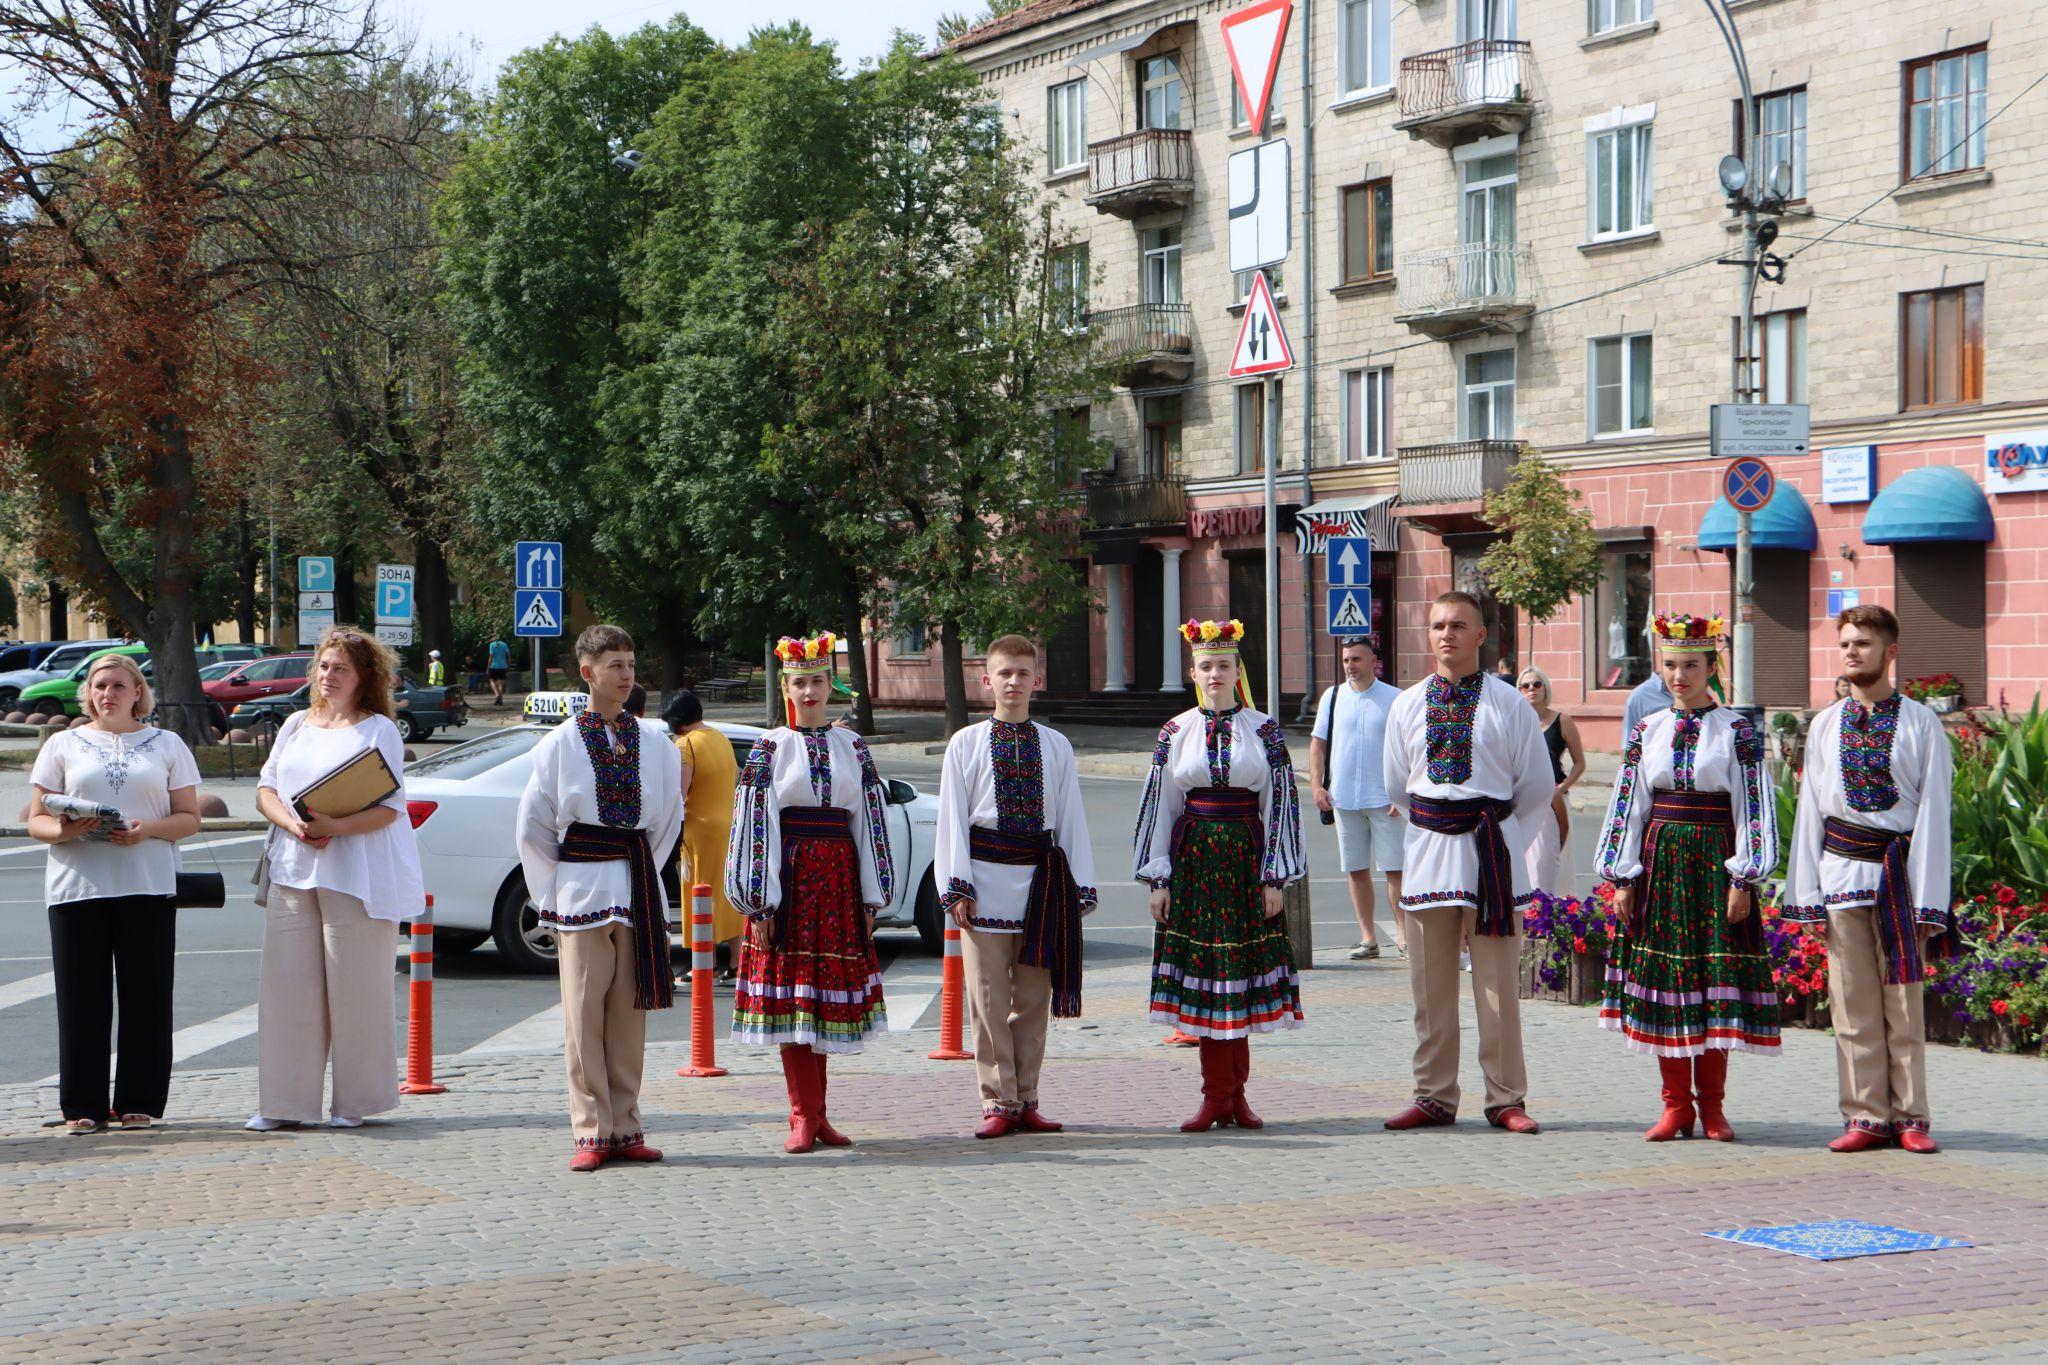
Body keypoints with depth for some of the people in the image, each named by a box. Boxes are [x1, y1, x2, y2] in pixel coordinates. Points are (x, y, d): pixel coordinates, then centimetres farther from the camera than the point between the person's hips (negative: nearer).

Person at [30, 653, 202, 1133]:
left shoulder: (166, 745, 12)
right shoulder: (63, 745, 12)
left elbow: (189, 818, 7)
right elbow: (36, 820, 8)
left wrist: (148, 829, -12)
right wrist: (64, 831, -14)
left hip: (147, 885, 0)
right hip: (77, 885, 0)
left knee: (145, 995, -1)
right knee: (81, 998, -2)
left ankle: (138, 1102, 7)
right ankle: (81, 1106, 4)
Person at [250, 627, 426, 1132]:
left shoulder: (378, 730, 0)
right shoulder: (296, 725, 18)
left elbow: (389, 808, -8)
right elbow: (265, 789, 13)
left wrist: (336, 827, -23)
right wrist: (292, 824, -8)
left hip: (355, 875, -5)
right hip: (293, 869, 5)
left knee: (355, 987, -3)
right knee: (288, 985, 1)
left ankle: (354, 1102, 6)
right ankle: (285, 1102, 5)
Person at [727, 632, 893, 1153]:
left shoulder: (852, 747, 10)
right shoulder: (770, 747, 1)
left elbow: (869, 820, 12)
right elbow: (755, 825, -3)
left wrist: (871, 896, 7)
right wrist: (760, 902, -9)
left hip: (838, 878, 3)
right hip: (789, 877, -3)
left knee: (827, 993, 4)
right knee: (790, 990, -5)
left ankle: (815, 1115, 11)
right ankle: (804, 1116, -2)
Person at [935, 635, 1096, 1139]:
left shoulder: (1056, 746, 9)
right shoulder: (966, 744, 4)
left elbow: (1071, 819, 10)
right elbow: (952, 819, 3)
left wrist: (1079, 887, 5)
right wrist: (956, 886, -4)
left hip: (1041, 878, 2)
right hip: (985, 876, -2)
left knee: (1034, 998, 5)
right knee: (990, 998, -2)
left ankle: (1026, 1101, 12)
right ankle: (998, 1102, 4)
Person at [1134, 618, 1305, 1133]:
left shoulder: (1264, 729, 2)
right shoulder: (1176, 732, 6)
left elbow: (1280, 803, 2)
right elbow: (1159, 806, 6)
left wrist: (1275, 878, -3)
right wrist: (1159, 879, 1)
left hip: (1247, 858, -1)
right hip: (1195, 859, 1)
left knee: (1243, 973, 0)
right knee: (1203, 974, 1)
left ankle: (1229, 1095, 8)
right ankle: (1220, 1096, 6)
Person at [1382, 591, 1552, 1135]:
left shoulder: (1509, 705, -1)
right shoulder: (1407, 706, 8)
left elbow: (1538, 786, 6)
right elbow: (1396, 784, 19)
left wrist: (1501, 838, 10)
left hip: (1491, 849, -3)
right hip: (1428, 853, 3)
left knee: (1497, 982, -1)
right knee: (1430, 983, 6)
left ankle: (1506, 1100, 6)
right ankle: (1434, 1097, 13)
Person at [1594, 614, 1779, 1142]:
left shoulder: (1738, 732, -1)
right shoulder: (1646, 732, 8)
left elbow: (1753, 807, -3)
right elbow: (1629, 806, 9)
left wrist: (1743, 880, -9)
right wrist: (1622, 878, 4)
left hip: (1714, 861, -3)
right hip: (1659, 861, 3)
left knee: (1717, 977, -2)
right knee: (1662, 976, 3)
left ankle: (1711, 1104, 8)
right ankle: (1676, 1105, 10)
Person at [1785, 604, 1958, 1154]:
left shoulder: (1921, 723, 0)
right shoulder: (1824, 726, 9)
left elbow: (1933, 811, -2)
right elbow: (1809, 809, 10)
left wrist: (1927, 899, -7)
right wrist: (1806, 891, 4)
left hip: (1900, 870, -3)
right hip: (1842, 869, 3)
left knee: (1905, 1004, 1)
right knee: (1854, 1006, 3)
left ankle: (1911, 1117, 9)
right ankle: (1866, 1117, 9)